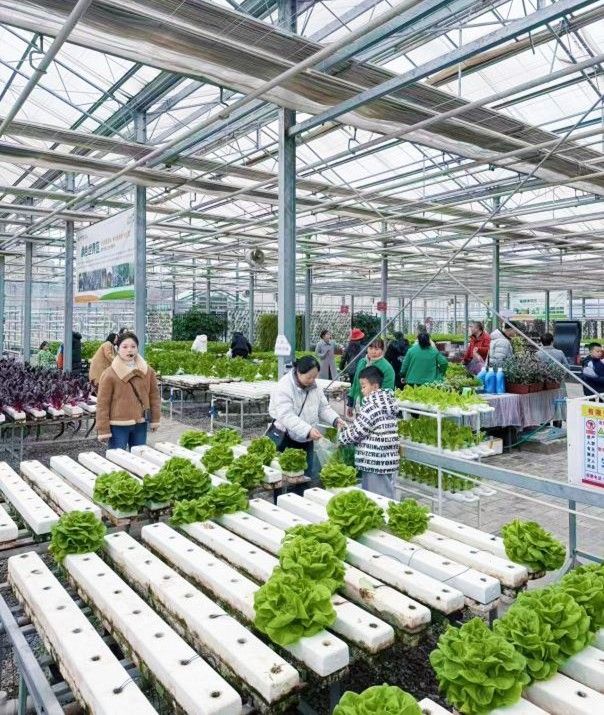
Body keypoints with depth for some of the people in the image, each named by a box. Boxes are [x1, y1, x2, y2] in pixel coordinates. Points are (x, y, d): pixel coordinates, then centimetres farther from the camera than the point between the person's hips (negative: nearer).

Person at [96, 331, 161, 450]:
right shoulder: (109, 374, -10)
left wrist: (155, 420, 8)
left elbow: (154, 395, 10)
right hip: (118, 426, -4)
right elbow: (102, 404, -8)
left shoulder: (148, 371, 2)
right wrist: (103, 429, -9)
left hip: (140, 424, 4)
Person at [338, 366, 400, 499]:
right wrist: (347, 428, 15)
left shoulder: (372, 405, -16)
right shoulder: (388, 402, 10)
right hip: (389, 461, 8)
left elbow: (356, 431, -12)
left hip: (375, 462, -8)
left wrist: (340, 437, 4)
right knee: (388, 498, 15)